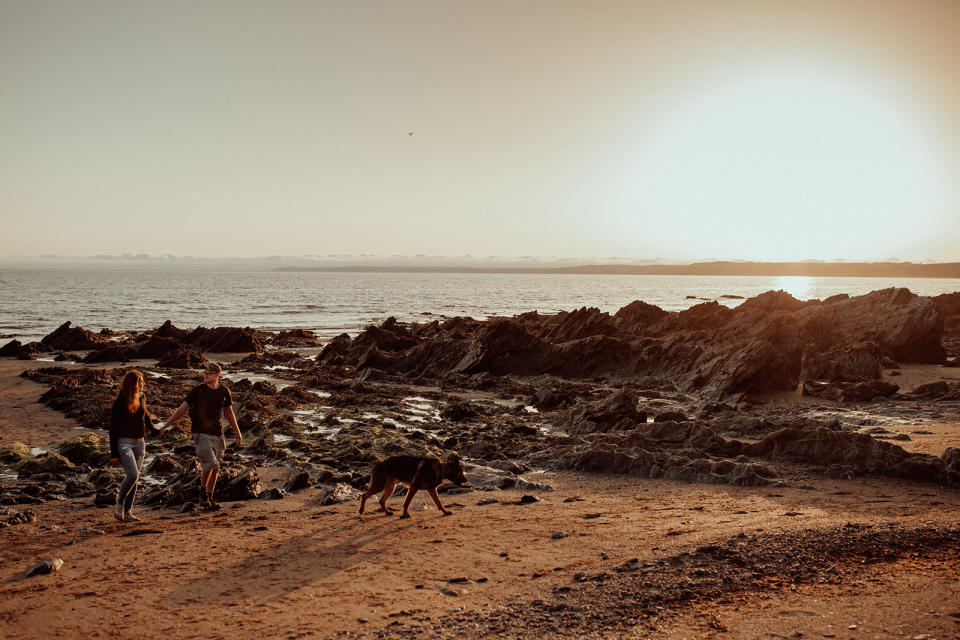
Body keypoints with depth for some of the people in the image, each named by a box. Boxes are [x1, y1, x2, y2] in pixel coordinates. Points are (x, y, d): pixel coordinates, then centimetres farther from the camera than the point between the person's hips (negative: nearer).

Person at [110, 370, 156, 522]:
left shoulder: (141, 398, 6)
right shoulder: (120, 402, -11)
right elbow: (113, 428, -9)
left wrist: (153, 429, 29)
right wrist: (114, 453, -11)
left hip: (139, 443, 6)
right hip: (124, 442, -6)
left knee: (135, 479, 5)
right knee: (132, 474, -19)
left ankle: (127, 512, 11)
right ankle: (119, 506, 0)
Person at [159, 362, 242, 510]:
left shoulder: (224, 392, 5)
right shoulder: (197, 391, -5)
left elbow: (229, 413, 16)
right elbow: (181, 409, -2)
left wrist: (238, 433, 14)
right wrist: (164, 426, -5)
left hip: (217, 434, 4)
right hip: (200, 433, -4)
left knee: (215, 468, 6)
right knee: (210, 463, -17)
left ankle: (210, 497, 20)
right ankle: (203, 491, 6)